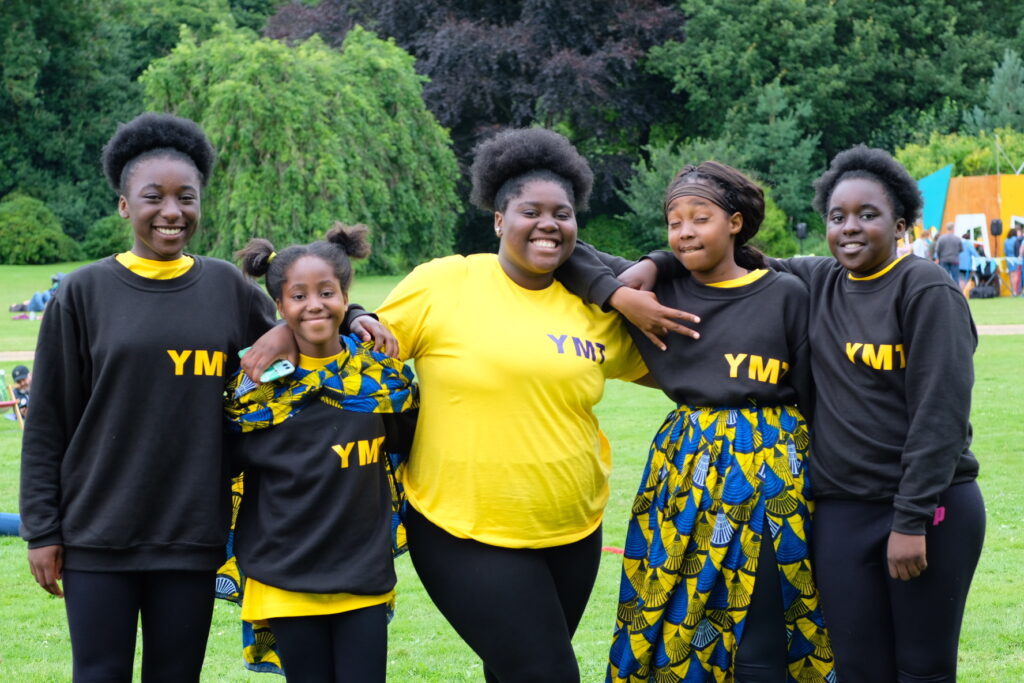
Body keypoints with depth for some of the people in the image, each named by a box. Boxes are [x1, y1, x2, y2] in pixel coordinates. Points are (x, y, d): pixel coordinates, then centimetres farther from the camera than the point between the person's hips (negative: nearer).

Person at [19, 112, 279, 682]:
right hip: (98, 534, -2)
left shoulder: (227, 287, 5)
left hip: (193, 535, 2)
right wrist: (42, 529, -1)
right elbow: (47, 423, 1)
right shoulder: (84, 293, -1)